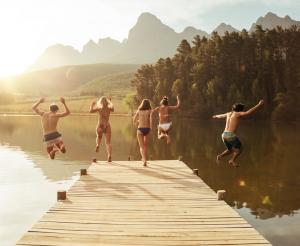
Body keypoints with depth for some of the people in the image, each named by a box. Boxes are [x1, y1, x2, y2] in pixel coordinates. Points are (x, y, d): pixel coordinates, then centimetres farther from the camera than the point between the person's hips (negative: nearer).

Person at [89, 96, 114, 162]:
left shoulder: (99, 108, 0)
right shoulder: (109, 108, 4)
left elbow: (91, 110, 11)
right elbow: (113, 109, 28)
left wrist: (92, 105, 27)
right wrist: (110, 102, 38)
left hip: (100, 125, 0)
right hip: (107, 125, 0)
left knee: (99, 137, 29)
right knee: (108, 142, 0)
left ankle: (98, 144, -1)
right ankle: (109, 155, -20)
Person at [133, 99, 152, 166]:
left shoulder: (139, 111, 7)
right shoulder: (149, 111, 2)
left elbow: (134, 121, 9)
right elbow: (151, 119, -16)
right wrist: (151, 127, -3)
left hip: (140, 129, 0)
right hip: (147, 129, 0)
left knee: (142, 147, 1)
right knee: (145, 145, 22)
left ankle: (144, 160, -19)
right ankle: (144, 158, 32)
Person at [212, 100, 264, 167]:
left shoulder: (228, 114, 20)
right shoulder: (238, 114, -1)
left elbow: (221, 116, 40)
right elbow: (249, 112, -14)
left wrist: (216, 116, 63)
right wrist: (258, 105, -10)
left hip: (224, 135, 7)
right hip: (231, 135, -7)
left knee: (230, 150, 25)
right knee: (239, 149, 15)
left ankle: (220, 156, 4)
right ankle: (232, 160, 5)